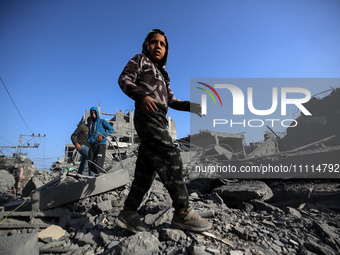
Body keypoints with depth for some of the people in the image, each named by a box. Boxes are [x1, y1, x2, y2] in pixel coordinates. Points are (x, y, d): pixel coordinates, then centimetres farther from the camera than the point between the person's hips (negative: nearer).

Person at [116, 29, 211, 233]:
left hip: (159, 120, 8)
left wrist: (193, 107, 8)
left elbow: (171, 100, 25)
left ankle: (128, 213, 8)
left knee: (146, 169, 2)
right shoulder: (140, 60, 14)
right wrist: (142, 95, -23)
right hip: (147, 115, -8)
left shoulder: (162, 74, 32)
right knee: (171, 157, -19)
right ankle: (183, 212, -15)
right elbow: (124, 79, -3)